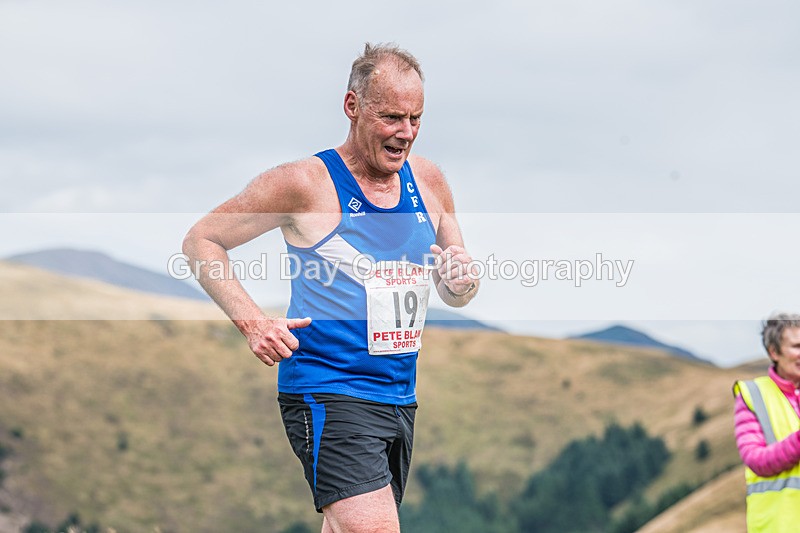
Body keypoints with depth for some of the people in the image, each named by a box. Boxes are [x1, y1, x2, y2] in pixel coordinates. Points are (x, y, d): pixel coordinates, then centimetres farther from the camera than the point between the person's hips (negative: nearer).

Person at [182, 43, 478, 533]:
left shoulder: (428, 181, 8)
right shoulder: (306, 183, -10)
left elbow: (456, 294, 19)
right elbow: (200, 241, -3)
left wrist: (461, 281, -6)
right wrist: (252, 321, -17)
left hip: (400, 400, 7)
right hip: (328, 395, -7)